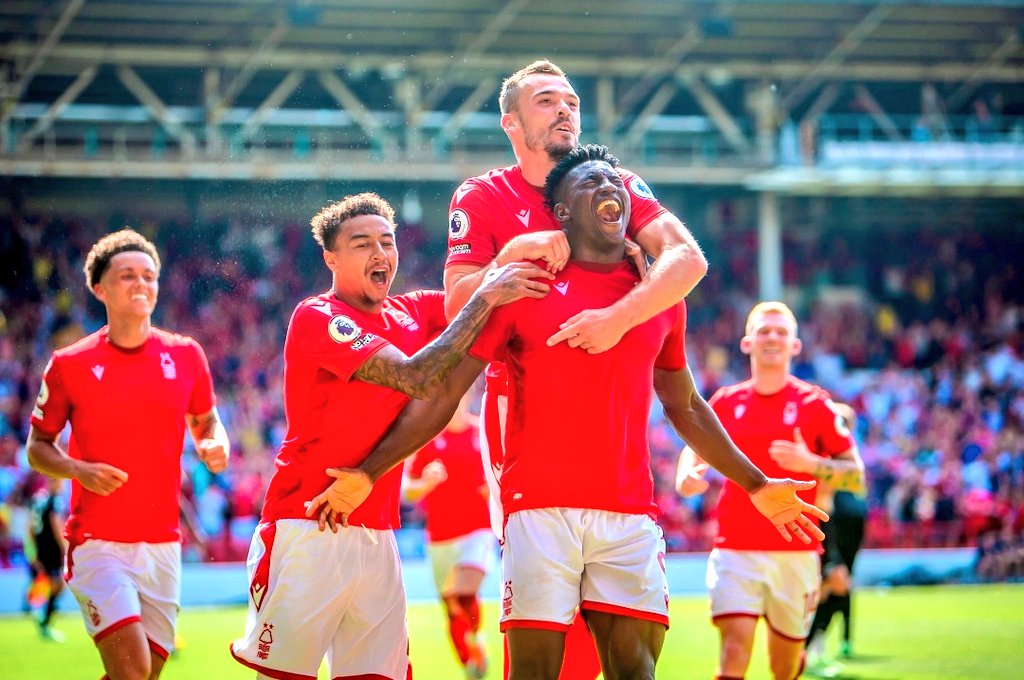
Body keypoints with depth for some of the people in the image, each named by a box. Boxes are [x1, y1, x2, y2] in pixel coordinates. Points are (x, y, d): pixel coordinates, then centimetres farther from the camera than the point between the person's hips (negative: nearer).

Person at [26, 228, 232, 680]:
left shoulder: (185, 355, 6)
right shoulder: (69, 365, -2)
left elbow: (205, 421, 21)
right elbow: (38, 447, 6)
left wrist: (216, 446, -3)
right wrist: (79, 470, -14)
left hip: (162, 544, 4)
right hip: (97, 542, -4)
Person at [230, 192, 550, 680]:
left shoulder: (410, 312, 11)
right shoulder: (317, 318, -10)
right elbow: (417, 379, -21)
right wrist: (485, 299, -19)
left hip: (377, 537, 6)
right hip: (308, 532, -6)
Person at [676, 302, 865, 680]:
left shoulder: (815, 404, 1)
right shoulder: (726, 403, 7)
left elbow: (856, 475, 2)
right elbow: (694, 448, 20)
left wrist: (810, 463, -17)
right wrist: (686, 476, -4)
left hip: (796, 553, 0)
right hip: (735, 550, 0)